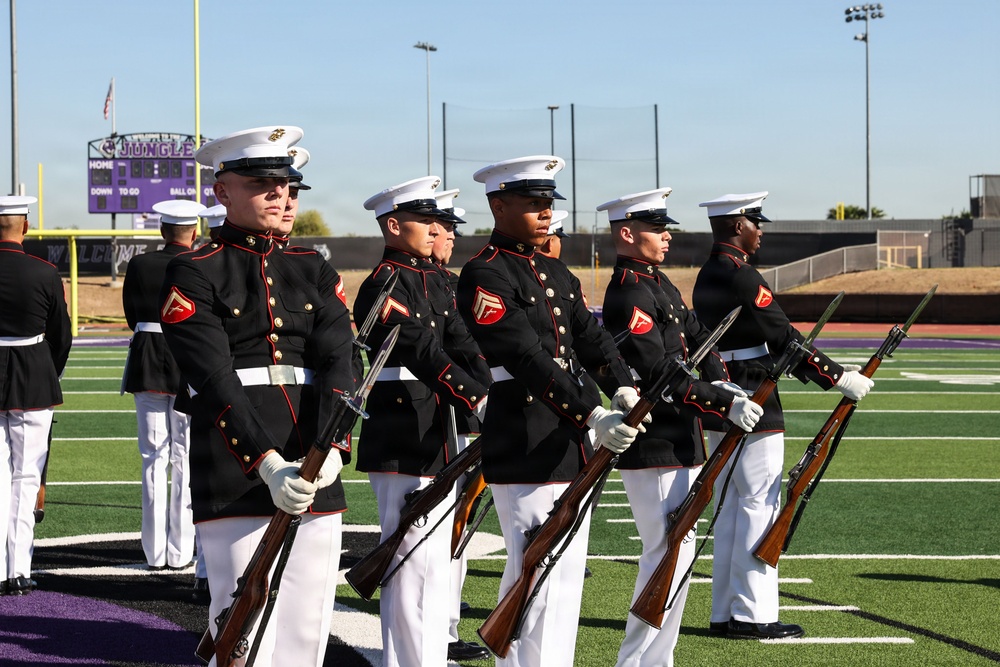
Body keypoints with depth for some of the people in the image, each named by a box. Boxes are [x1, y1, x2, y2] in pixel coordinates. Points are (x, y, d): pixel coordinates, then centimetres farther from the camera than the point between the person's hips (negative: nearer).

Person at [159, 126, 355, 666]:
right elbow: (215, 379, -11)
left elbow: (337, 364, 1)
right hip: (236, 475, -5)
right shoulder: (194, 275, -1)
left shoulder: (314, 271, 14)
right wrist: (268, 463, -22)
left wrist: (330, 449, -17)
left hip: (315, 472, 5)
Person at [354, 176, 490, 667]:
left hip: (434, 439, 10)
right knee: (414, 565, -6)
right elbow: (421, 351, -26)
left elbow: (460, 343, 11)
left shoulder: (430, 280, 16)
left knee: (433, 563, 15)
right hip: (401, 444, -10)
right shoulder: (385, 283, -14)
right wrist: (479, 400, -35)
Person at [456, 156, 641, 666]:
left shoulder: (556, 275, 16)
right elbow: (528, 360, -22)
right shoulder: (485, 276, -13)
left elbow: (591, 340, 11)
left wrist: (623, 388, -10)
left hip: (573, 447, 9)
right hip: (523, 453, -9)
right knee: (535, 580, -8)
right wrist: (593, 414, -29)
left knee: (567, 575, 13)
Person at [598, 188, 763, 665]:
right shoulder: (629, 295, -18)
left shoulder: (658, 282, 14)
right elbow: (660, 376, -24)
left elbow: (696, 334, 18)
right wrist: (726, 405, -24)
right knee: (668, 553, -9)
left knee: (677, 552, 15)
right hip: (654, 450, -10)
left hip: (679, 443, 10)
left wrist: (720, 382, -1)